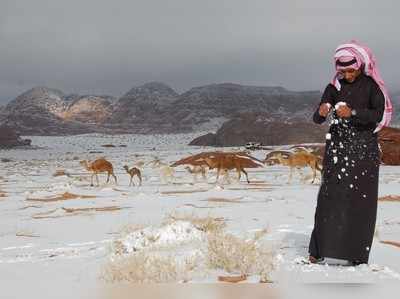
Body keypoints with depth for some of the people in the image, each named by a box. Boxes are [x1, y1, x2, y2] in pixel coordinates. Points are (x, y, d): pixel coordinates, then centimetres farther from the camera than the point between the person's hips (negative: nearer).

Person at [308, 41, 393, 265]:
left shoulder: (372, 86, -1)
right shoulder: (334, 87, 6)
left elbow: (379, 114, -13)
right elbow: (317, 119, 2)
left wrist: (353, 113, -27)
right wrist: (322, 112, -21)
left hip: (364, 148, -2)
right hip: (337, 147, 2)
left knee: (361, 199, -3)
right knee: (330, 196, -4)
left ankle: (358, 254, 2)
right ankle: (319, 249, 0)